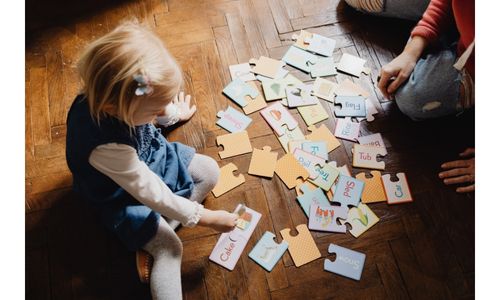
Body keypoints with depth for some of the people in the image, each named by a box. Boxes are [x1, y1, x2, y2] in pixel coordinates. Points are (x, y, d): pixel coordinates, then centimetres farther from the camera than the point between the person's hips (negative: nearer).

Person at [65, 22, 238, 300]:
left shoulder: (105, 94, -25)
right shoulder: (107, 147, -44)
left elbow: (159, 107, 1)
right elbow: (150, 193, -32)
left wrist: (175, 114, 23)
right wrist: (204, 218, -22)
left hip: (150, 157, 7)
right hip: (125, 198, -7)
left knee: (209, 172, 4)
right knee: (170, 248, -12)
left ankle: (160, 228, 0)